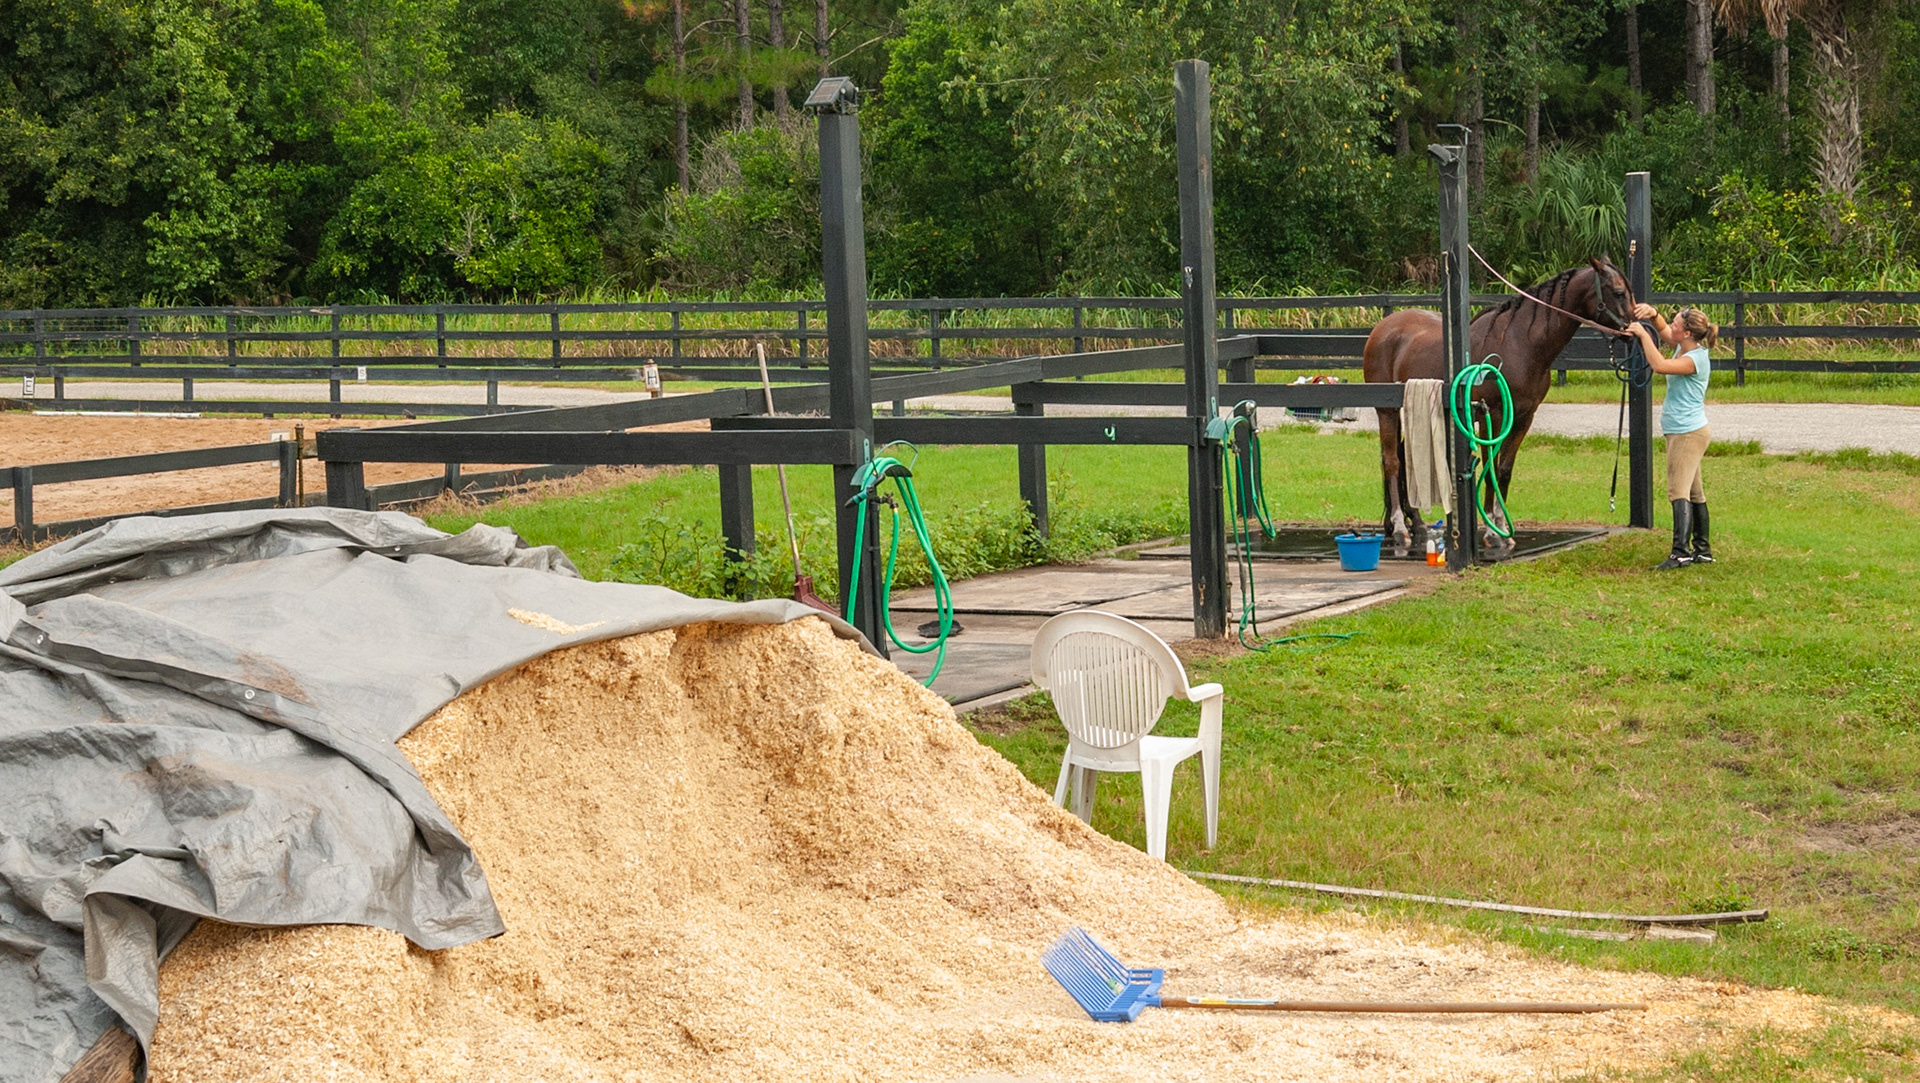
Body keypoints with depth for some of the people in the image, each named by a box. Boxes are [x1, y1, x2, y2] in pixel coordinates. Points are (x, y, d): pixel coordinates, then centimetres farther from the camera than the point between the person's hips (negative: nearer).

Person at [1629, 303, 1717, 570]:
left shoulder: (1696, 359, -21)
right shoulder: (1683, 347, 6)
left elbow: (1659, 365, -34)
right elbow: (1663, 331, 21)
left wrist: (1643, 334, -24)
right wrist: (1653, 314, -1)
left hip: (1689, 433, -11)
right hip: (1681, 431, 11)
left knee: (1678, 490, -18)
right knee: (1694, 492, 16)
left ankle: (1680, 552, -27)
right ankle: (1702, 550, 23)